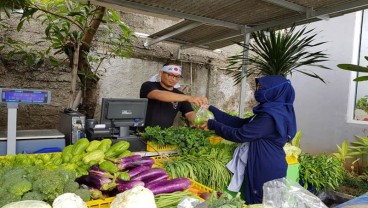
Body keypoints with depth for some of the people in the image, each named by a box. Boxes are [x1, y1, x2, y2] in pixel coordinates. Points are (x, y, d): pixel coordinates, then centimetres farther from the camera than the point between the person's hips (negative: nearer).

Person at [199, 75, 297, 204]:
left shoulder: (270, 117, -23)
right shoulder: (273, 112, 9)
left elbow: (239, 135, -22)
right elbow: (239, 123, 8)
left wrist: (213, 124, -10)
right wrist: (212, 110, 6)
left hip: (267, 172, -9)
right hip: (265, 169, 9)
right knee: (257, 201, 19)